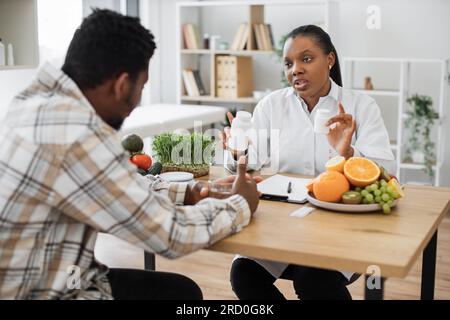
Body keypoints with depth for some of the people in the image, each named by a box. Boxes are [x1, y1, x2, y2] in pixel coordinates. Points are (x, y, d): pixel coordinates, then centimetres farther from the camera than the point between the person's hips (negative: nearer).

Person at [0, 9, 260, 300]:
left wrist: (188, 193, 11)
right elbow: (169, 235, -19)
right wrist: (240, 205, -3)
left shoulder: (45, 100, 1)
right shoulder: (77, 133, -28)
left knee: (183, 289, 15)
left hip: (35, 278, 8)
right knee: (179, 291, 7)